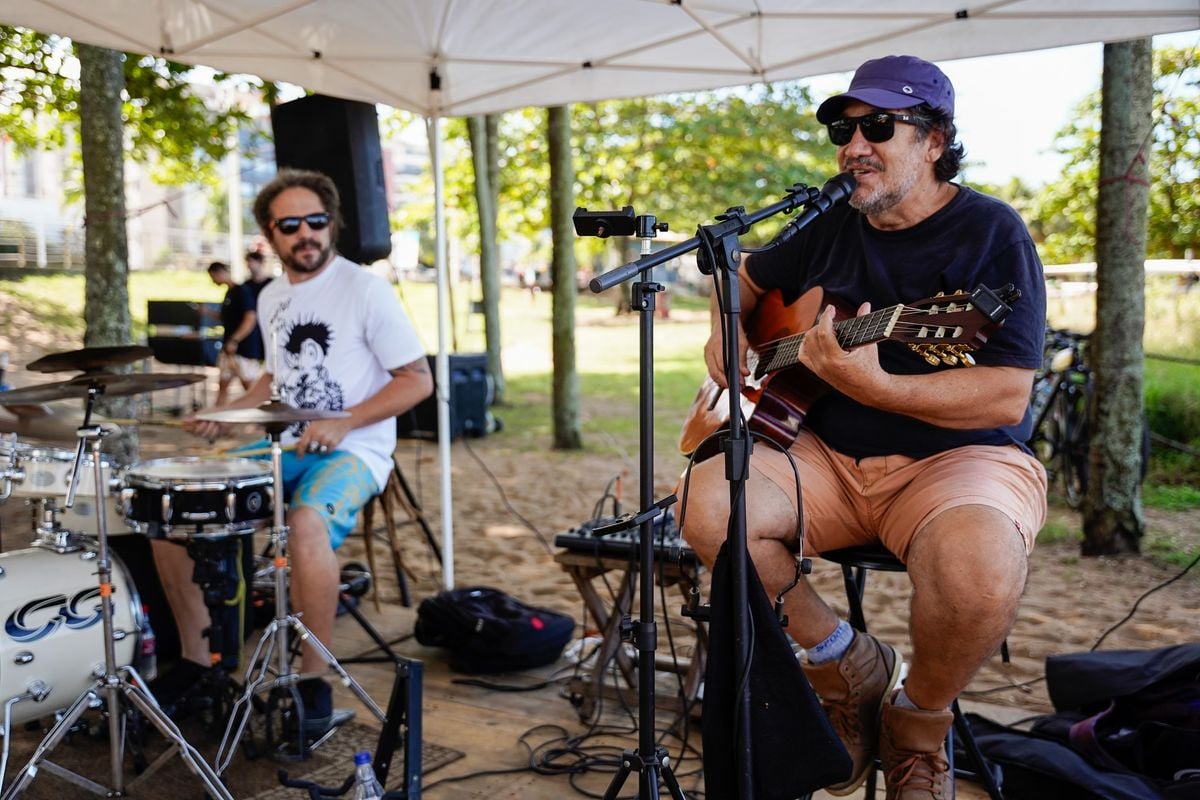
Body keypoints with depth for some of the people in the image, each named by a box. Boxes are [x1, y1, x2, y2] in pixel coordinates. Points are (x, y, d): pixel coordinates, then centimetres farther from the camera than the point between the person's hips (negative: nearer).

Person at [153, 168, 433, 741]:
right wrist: (227, 413, 8)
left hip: (353, 453, -7)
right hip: (285, 449, 8)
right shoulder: (271, 298, 12)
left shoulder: (365, 290, -10)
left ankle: (315, 683, -21)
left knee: (307, 521, -38)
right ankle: (196, 658, 10)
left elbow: (418, 379, -11)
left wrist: (342, 424, -21)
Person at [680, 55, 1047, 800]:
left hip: (958, 457, -4)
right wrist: (726, 337, 6)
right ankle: (846, 662, 0)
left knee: (980, 573, -37)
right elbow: (746, 279, 28)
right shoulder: (830, 228, 9)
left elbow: (1007, 398, -17)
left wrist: (869, 383, -30)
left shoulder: (991, 233, -7)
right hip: (831, 458, 5)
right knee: (709, 503, -23)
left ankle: (918, 723, -1)